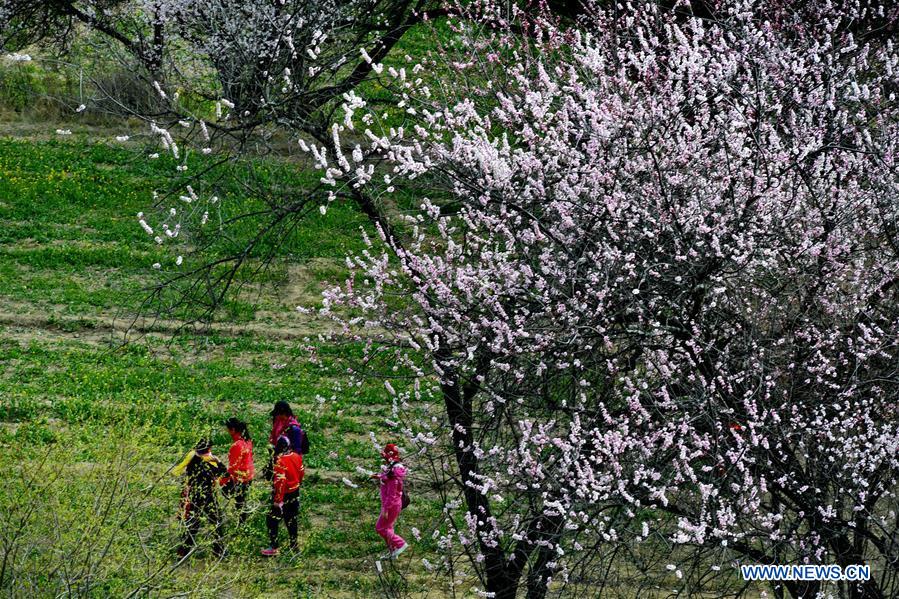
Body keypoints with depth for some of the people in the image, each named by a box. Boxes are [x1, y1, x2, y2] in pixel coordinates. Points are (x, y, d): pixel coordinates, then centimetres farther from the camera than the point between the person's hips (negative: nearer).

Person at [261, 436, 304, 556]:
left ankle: (273, 548, 0)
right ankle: (293, 545, 28)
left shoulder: (280, 461, -25)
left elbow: (280, 482, -26)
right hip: (295, 494, 8)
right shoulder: (297, 457, -2)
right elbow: (301, 472, 11)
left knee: (272, 520, 1)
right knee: (291, 519, 20)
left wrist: (278, 500, -22)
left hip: (284, 496, -8)